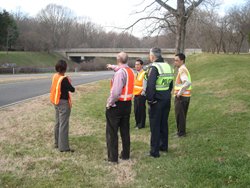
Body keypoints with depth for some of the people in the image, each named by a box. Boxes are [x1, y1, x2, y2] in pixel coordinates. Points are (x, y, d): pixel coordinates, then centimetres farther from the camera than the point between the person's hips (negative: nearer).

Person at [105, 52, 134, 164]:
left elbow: (116, 92, -28)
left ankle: (113, 158, 6)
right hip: (127, 105, 8)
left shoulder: (120, 73, -21)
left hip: (116, 105, -8)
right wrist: (112, 67, 50)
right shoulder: (131, 71, 7)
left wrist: (109, 103, -14)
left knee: (112, 132, 1)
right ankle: (125, 155, 28)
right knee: (125, 131, 17)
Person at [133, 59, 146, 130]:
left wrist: (142, 94, -14)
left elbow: (145, 85, -17)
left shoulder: (143, 74, -15)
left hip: (141, 95, -9)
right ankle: (137, 123, 28)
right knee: (136, 110, 15)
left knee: (141, 110, 0)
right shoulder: (137, 74, 14)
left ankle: (141, 125, 9)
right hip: (136, 95, 9)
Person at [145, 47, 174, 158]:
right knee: (164, 124, 19)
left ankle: (154, 152, 6)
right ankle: (164, 146, 31)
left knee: (155, 126, 0)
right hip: (167, 99, 8)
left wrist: (149, 100, -15)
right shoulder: (168, 67, 11)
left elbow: (150, 85, -23)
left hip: (156, 101, -8)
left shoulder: (154, 68, -16)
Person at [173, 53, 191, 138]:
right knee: (182, 114, 19)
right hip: (184, 96, 10)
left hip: (181, 97, -10)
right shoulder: (183, 69, 14)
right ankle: (181, 130, 30)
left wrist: (180, 93, -22)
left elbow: (187, 83, -31)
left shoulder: (182, 70, -17)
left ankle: (181, 132, 6)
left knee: (179, 115, -2)